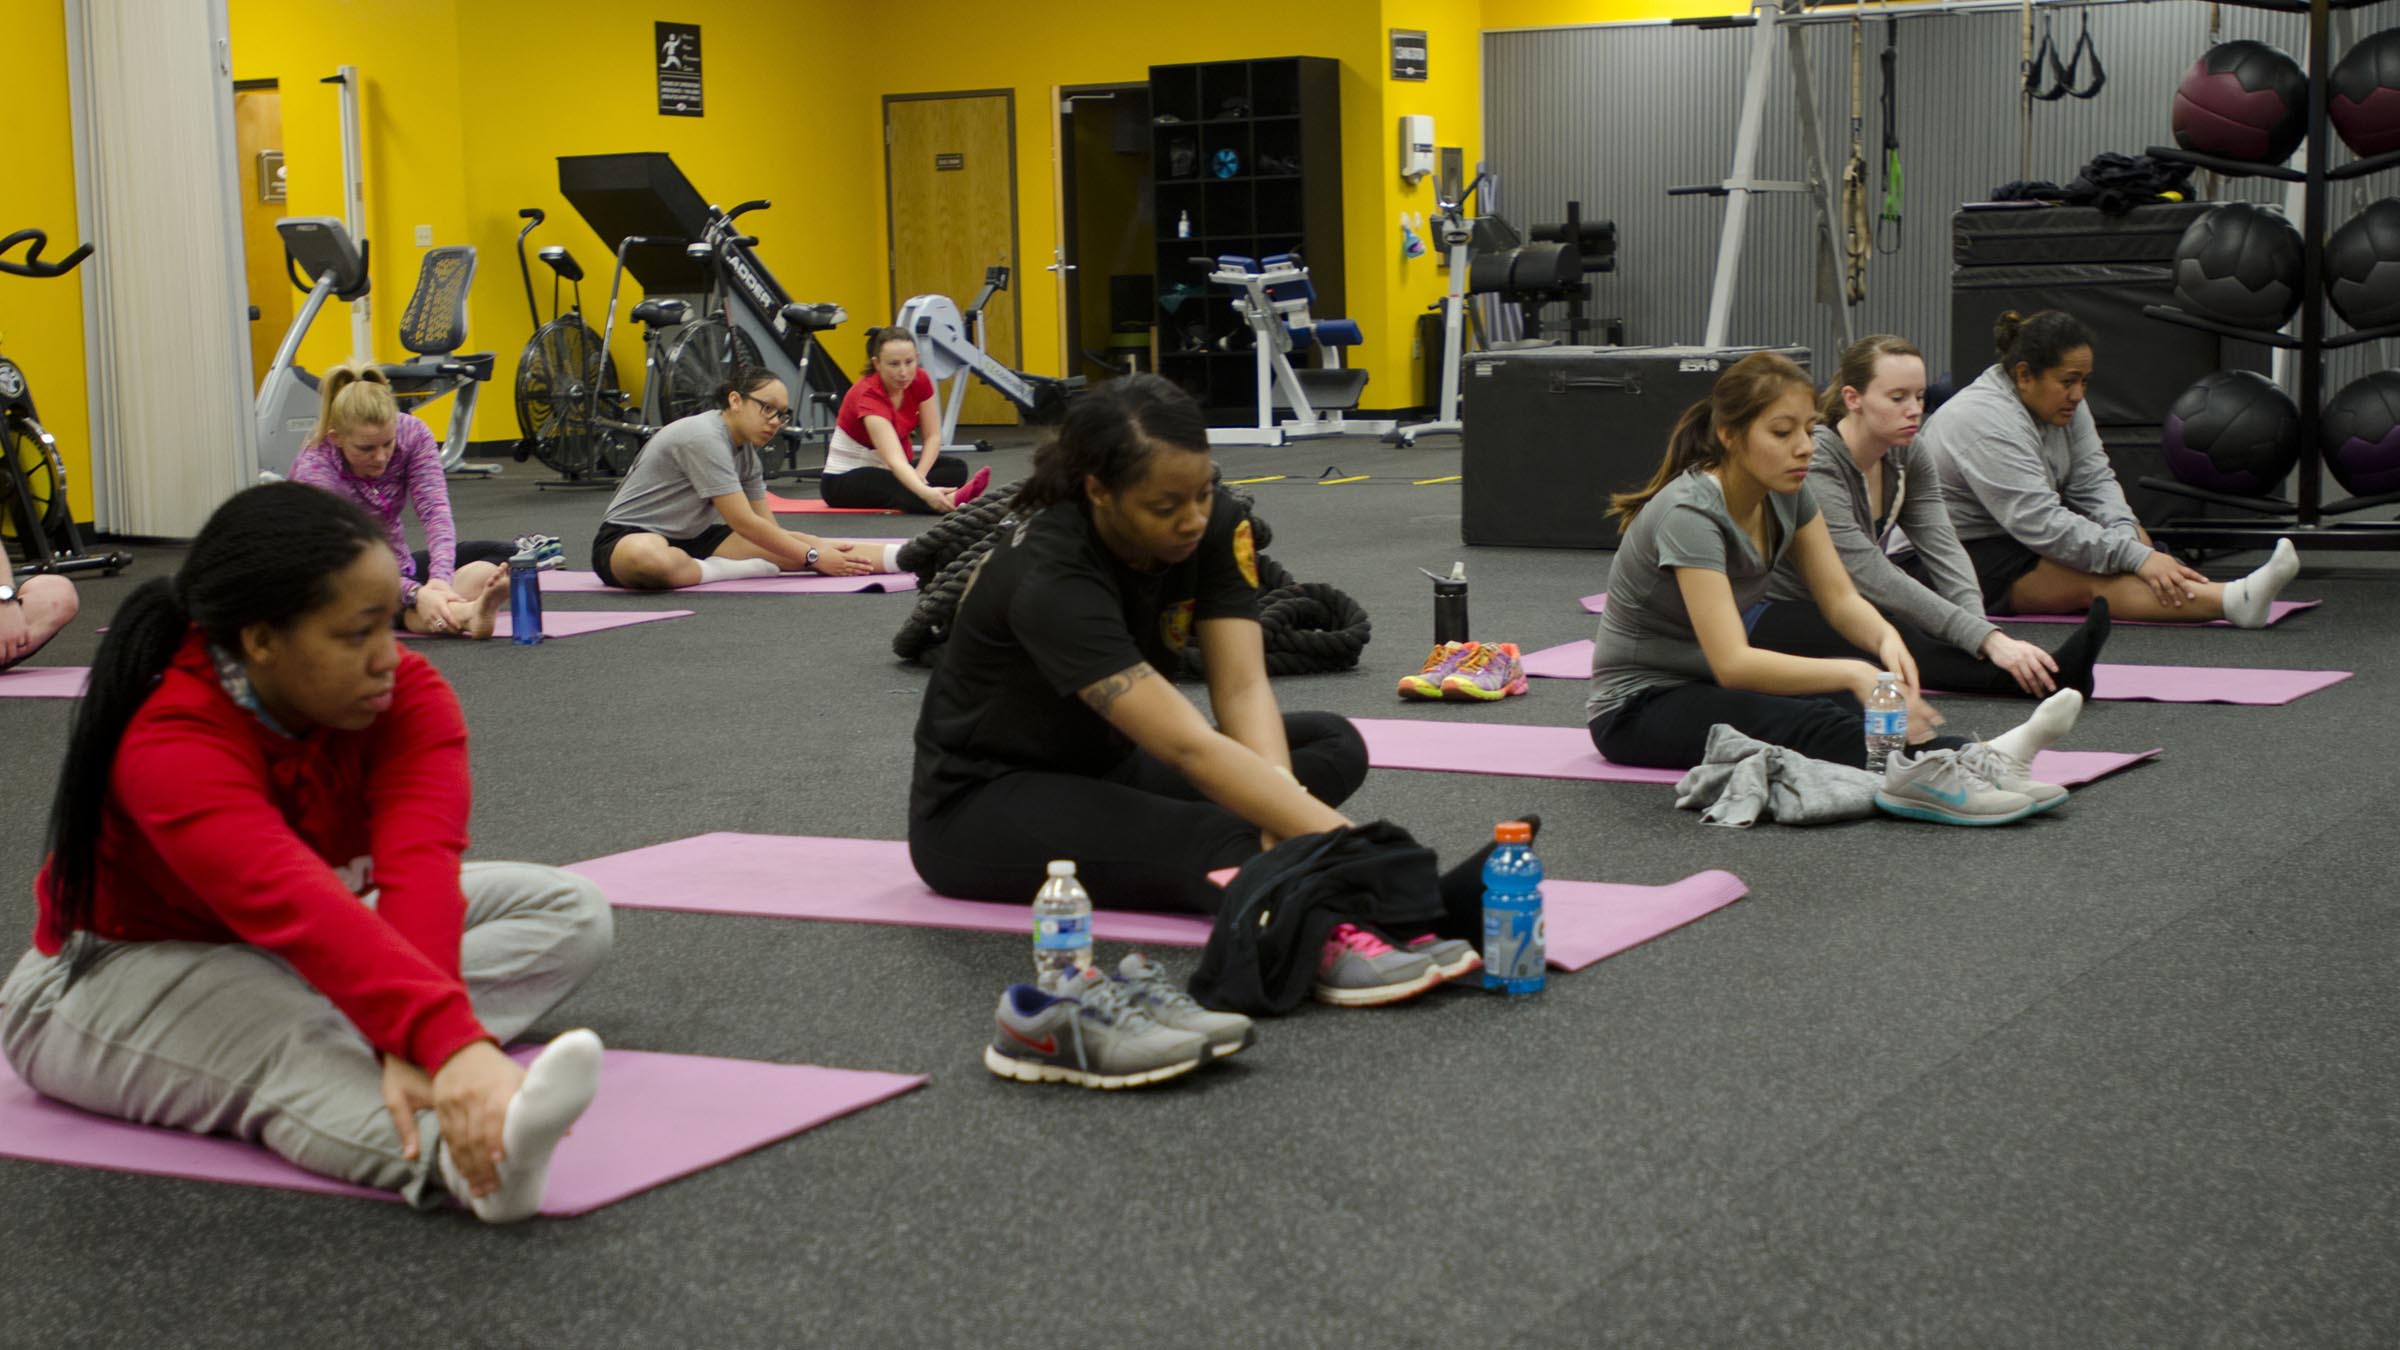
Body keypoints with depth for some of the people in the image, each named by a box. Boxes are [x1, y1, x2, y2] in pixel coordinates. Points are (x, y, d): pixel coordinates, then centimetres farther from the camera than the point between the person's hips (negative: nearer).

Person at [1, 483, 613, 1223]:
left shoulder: (408, 695, -19)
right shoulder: (167, 746, -35)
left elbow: (421, 864, -36)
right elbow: (300, 911, -52)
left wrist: (410, 1039, -54)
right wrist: (454, 1043, -66)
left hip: (295, 965, 7)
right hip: (127, 970, -7)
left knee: (570, 910, -8)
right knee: (285, 1039, -40)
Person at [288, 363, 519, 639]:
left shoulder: (412, 433, -15)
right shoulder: (313, 475, -27)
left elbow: (434, 510, -26)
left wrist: (441, 578, -45)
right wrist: (416, 594, -53)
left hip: (397, 569, 5)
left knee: (502, 554, -16)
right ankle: (465, 613, -63)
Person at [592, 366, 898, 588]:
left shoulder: (746, 453, 6)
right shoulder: (704, 438, -23)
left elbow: (771, 530, 6)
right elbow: (744, 523, -23)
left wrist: (821, 548, -11)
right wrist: (812, 557, -19)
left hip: (690, 540, 8)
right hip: (630, 537, -8)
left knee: (798, 546, -10)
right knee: (650, 559, -47)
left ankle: (905, 559, -16)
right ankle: (735, 571, -26)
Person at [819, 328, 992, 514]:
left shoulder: (919, 381, -11)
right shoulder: (868, 396, -31)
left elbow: (932, 436, -4)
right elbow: (894, 459, -45)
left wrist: (918, 476, -23)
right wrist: (925, 492, -62)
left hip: (887, 470, 8)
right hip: (845, 479, -8)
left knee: (956, 469, -16)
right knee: (892, 486, -42)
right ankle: (952, 500, -66)